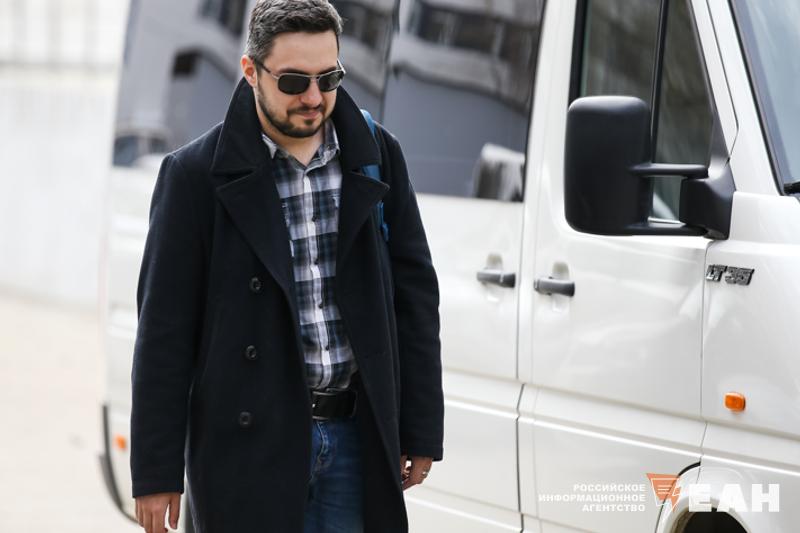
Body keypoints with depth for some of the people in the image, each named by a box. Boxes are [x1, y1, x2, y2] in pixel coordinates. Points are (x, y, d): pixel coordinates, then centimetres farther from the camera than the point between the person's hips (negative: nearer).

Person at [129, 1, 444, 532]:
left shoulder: (377, 155, 6)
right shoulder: (196, 174, -5)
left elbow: (414, 293, 10)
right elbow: (165, 331, -5)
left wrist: (421, 430, 7)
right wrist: (156, 473, -6)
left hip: (358, 437, 3)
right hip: (250, 444, -3)